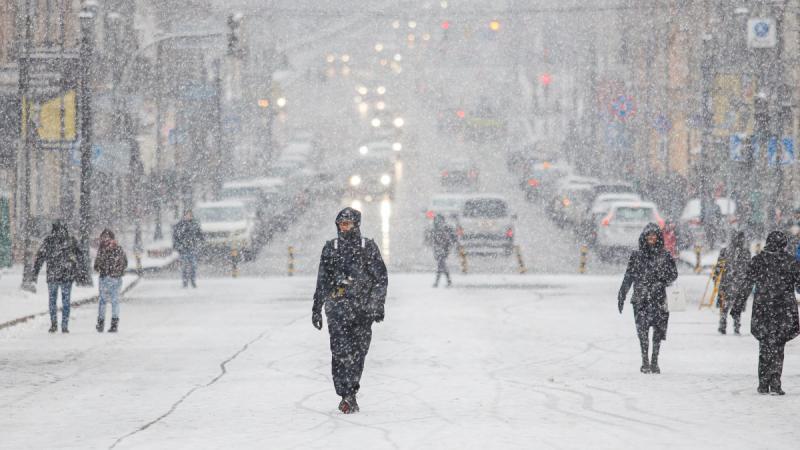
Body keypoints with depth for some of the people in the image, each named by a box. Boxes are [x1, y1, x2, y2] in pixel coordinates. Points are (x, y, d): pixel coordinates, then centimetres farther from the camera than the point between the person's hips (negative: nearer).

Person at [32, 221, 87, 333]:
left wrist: (35, 273, 0)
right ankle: (65, 326, 6)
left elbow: (39, 258, -3)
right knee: (66, 301, 8)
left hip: (52, 276, -1)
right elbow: (79, 258, 5)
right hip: (68, 276, 1)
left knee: (52, 300, 11)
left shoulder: (48, 242, -4)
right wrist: (82, 272, 12)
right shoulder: (71, 241, -1)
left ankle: (54, 324, 2)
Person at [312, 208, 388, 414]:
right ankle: (347, 396, -13)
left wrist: (378, 305, -2)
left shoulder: (369, 248, 5)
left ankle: (349, 394, 15)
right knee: (341, 351, -12)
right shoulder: (330, 249, 9)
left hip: (364, 309, 0)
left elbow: (381, 278, 5)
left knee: (358, 351, 3)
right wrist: (317, 308, 15)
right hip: (338, 307, 0)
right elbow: (322, 281, 15)